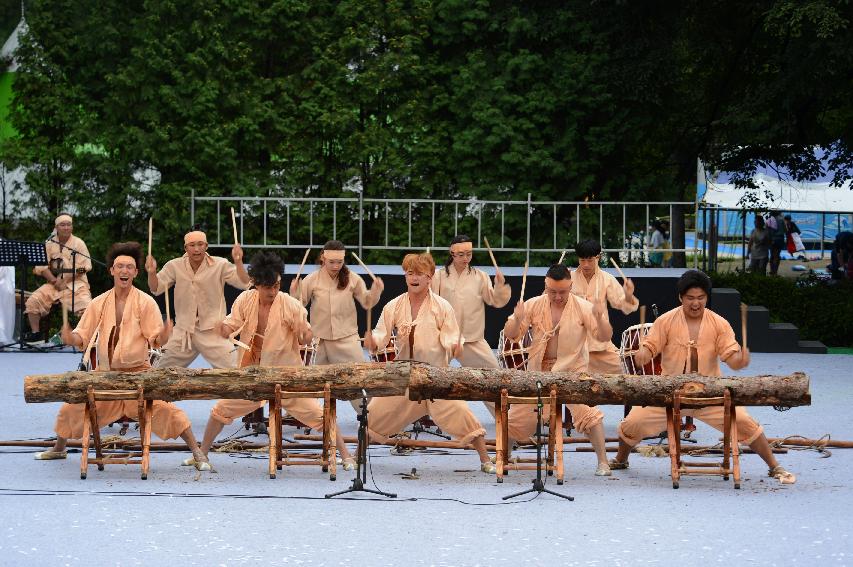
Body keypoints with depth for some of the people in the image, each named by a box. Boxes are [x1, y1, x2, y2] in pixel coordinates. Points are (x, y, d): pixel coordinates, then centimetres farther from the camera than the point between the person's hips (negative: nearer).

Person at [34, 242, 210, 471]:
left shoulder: (146, 302, -8)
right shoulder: (99, 303, 2)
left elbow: (155, 339, -10)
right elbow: (83, 336, 6)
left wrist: (162, 336, -33)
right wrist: (70, 337, -16)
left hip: (138, 372, -4)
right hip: (104, 373, 4)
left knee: (164, 409, -19)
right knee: (72, 407, 7)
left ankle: (197, 453, -14)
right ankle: (59, 448, 34)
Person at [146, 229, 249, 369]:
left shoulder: (220, 265, -6)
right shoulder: (175, 266, 0)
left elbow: (243, 284, -12)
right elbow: (156, 289, 3)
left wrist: (238, 262, -30)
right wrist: (152, 273, -19)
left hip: (212, 331, -2)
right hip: (183, 331, 2)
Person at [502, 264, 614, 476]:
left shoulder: (582, 307, -8)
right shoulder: (534, 305, -3)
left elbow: (604, 337, -11)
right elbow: (509, 335, -3)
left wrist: (599, 318, -32)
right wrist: (517, 319, -25)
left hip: (573, 371, -3)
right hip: (538, 371, 3)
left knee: (587, 411, -24)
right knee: (518, 416, 9)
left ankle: (603, 462, -18)